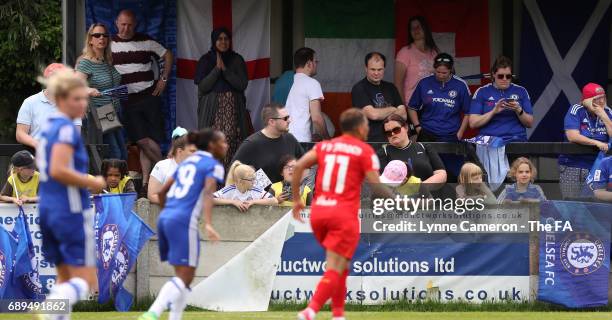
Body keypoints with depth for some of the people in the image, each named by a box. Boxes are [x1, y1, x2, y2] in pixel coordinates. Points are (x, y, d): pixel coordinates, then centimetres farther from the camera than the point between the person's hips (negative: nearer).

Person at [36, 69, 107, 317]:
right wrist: (93, 183, -14)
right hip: (71, 211, -9)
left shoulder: (48, 127, 13)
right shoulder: (67, 129, -15)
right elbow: (58, 170, -25)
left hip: (48, 209, 9)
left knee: (66, 278, 15)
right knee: (85, 280, -6)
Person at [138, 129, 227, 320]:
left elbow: (162, 192, 24)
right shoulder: (214, 165, 0)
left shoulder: (188, 162, 22)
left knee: (184, 277, 16)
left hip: (165, 218, 8)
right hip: (184, 222, -8)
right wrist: (208, 224, -31)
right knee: (184, 278, -10)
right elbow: (208, 193, -18)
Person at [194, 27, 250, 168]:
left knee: (231, 143, -10)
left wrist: (225, 69, -9)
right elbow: (202, 86, -3)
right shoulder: (205, 60, 7)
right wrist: (217, 68, -10)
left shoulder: (237, 60, 9)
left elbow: (242, 84, -1)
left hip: (233, 109, 0)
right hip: (212, 109, 0)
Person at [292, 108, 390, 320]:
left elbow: (298, 166, 3)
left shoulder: (324, 146, 13)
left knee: (341, 265, 23)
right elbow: (375, 184, -7)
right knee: (335, 268, -8)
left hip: (318, 211, 6)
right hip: (344, 215, -6)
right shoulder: (364, 151, -1)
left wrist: (296, 199, 9)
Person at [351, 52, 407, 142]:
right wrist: (392, 110, 6)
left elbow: (403, 115, 12)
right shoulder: (359, 89, 1)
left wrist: (383, 114, -3)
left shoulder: (390, 87, 19)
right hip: (369, 140, -5)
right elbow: (373, 114, -10)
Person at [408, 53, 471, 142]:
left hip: (450, 137, -1)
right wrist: (418, 127, 2)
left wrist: (460, 134, 1)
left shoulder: (461, 85, 1)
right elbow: (412, 108, 13)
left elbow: (467, 112, 7)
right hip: (427, 135, 1)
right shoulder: (424, 83, 3)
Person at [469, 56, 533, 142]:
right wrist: (494, 111, -13)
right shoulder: (481, 92, 7)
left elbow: (529, 123, 9)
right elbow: (473, 123, 0)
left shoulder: (521, 91, 11)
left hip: (516, 141, 0)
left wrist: (519, 111, -10)